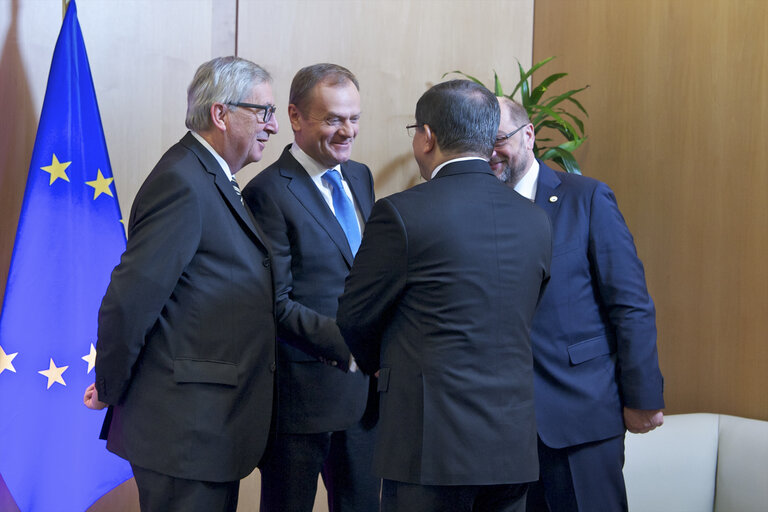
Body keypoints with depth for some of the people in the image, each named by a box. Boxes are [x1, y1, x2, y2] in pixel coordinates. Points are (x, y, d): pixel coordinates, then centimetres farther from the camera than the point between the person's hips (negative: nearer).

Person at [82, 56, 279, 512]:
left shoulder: (213, 182, 15)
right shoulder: (183, 184, -18)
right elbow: (129, 299, -21)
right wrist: (110, 389, -10)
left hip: (215, 423, 10)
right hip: (186, 429, -10)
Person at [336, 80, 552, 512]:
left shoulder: (402, 213, -11)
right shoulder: (535, 220, 6)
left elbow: (356, 317, -1)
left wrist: (379, 364, 20)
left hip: (432, 443, -5)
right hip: (514, 443, 6)